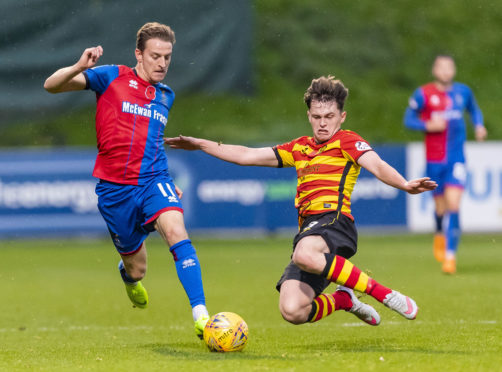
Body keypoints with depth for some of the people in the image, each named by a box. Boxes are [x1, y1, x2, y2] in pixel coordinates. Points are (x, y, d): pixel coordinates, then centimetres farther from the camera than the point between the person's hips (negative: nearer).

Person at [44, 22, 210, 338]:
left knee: (176, 232, -29)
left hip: (153, 179, 2)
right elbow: (52, 85, -8)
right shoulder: (112, 77, -1)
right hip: (115, 187, -2)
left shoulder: (166, 96, 14)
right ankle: (127, 274, 50)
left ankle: (201, 315, -35)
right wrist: (79, 68, -28)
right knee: (137, 269, 9)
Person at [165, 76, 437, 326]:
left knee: (304, 256, -41)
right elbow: (247, 156, 32)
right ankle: (343, 299, 15)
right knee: (291, 311, -14)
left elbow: (377, 166, -11)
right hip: (308, 230, 6)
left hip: (333, 218, -6)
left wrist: (405, 185, -31)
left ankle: (382, 292, -29)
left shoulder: (346, 141, 8)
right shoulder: (300, 149, 26)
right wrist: (200, 144, 31)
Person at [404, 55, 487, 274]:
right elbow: (408, 119, 3)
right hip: (434, 160, 0)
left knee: (453, 206, -14)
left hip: (456, 159, 0)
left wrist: (479, 126, 4)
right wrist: (428, 125, -14)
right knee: (441, 207, 9)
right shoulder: (423, 94, -3)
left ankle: (450, 256, -14)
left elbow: (474, 110, 23)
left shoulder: (463, 91, 5)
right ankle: (440, 234, 45)